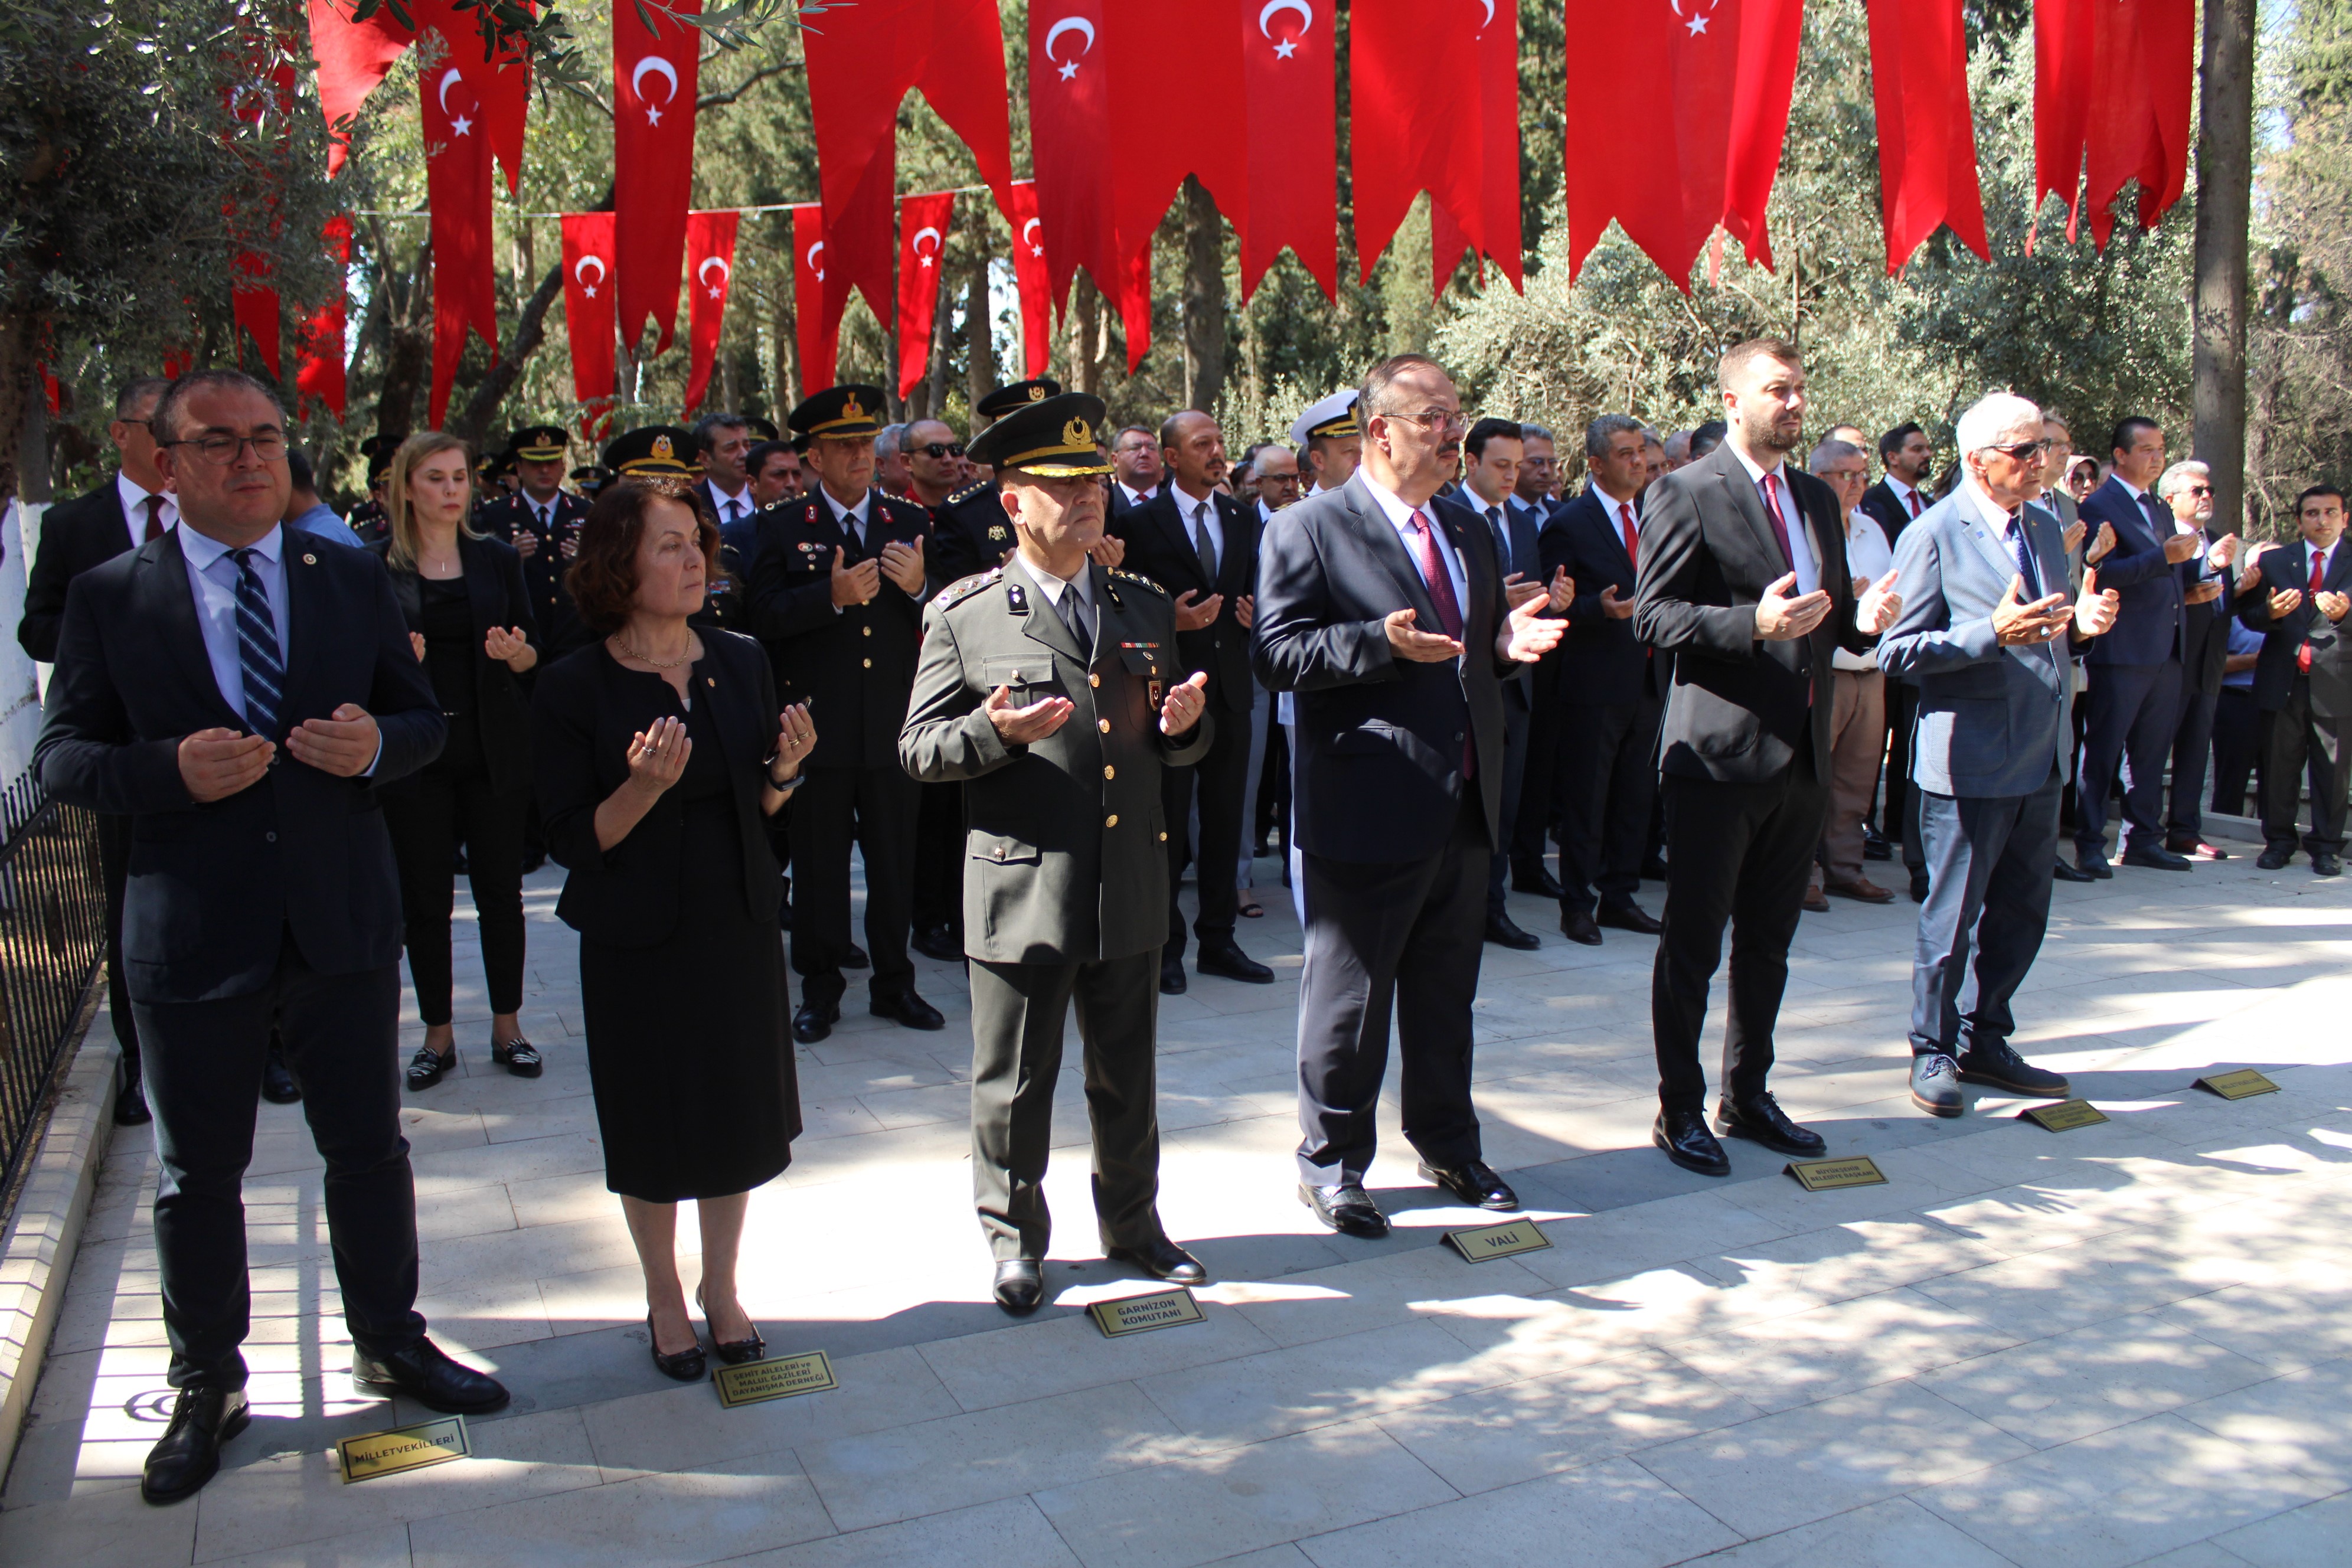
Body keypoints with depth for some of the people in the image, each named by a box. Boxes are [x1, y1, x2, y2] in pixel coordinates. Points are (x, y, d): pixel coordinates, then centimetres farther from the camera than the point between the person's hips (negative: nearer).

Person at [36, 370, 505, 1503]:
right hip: (191, 934, -1)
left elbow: (423, 720, 7)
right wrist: (172, 770, -21)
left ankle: (391, 1345, 34)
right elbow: (62, 754, -2)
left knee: (368, 1150, 15)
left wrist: (375, 745, -16)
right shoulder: (108, 596, -2)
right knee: (196, 1174, 13)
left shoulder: (352, 581, 4)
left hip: (344, 922, 2)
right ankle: (207, 1386, 32)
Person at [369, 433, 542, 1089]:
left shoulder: (497, 559, 7)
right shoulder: (377, 567, 1)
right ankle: (438, 1035, 17)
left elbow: (535, 656, 7)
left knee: (500, 892, 6)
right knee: (424, 900, 4)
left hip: (491, 751, 1)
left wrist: (517, 653, -15)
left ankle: (507, 1028, 18)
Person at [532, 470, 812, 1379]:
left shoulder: (740, 663, 1)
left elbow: (762, 808, 7)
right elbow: (575, 842, -11)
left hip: (740, 923, 3)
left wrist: (784, 768, -15)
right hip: (638, 939, -3)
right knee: (653, 1128, 10)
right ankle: (664, 1296, 33)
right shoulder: (573, 690, -11)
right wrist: (643, 788, -27)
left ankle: (721, 1286, 34)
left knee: (741, 1110, 12)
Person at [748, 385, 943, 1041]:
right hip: (819, 724, -2)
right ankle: (820, 991, 19)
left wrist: (919, 588, -15)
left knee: (895, 858, 9)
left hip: (895, 722, 2)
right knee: (819, 862, 6)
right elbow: (765, 617, -8)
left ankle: (894, 984, 23)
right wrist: (832, 596, -20)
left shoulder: (911, 522, 9)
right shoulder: (783, 529, 4)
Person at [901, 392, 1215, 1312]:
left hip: (1131, 887, 4)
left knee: (1127, 1079, 17)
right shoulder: (964, 614, -2)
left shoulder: (1146, 605, 11)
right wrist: (994, 732, -22)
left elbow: (1182, 740, 16)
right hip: (1021, 888, -3)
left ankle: (1132, 1224, 36)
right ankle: (1016, 1241, 29)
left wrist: (1184, 728, -8)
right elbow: (918, 749, -3)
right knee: (1014, 1083, 9)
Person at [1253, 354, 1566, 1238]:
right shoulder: (1308, 530, -7)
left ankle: (1447, 1144, 35)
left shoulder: (1469, 537, 16)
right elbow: (1278, 654, -14)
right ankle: (1331, 1162, 22)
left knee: (1447, 990, 18)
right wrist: (1382, 642, -26)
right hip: (1366, 808, -7)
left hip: (1464, 803, 7)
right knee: (1349, 995, 5)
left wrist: (1505, 646, 1)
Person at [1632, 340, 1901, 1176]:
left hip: (1802, 755, 7)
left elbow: (1831, 616, 21)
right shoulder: (1686, 494, -6)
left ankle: (1747, 1096, 28)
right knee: (1693, 942, 2)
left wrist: (1861, 618, -2)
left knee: (1768, 942, 15)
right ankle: (1679, 1109, 15)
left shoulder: (1818, 498, 16)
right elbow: (1652, 616, -12)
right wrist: (1754, 623, -24)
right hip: (1717, 754, -7)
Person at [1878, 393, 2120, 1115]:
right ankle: (1933, 1051, 18)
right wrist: (1991, 634, -25)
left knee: (2021, 912, 14)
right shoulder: (1933, 534, -10)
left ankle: (1984, 1041, 29)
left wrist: (2079, 626, -1)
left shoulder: (2045, 528, 13)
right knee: (1953, 917, 3)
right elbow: (1898, 650, -14)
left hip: (2040, 758, 7)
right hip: (1970, 759, -7)